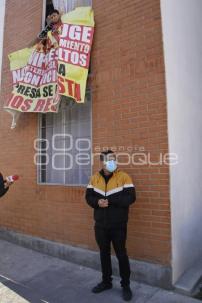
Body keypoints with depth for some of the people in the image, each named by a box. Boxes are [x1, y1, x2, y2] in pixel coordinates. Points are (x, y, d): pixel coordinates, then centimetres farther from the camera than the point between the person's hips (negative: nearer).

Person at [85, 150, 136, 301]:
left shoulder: (124, 177, -11)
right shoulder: (95, 178, 2)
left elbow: (131, 197, -18)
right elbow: (89, 196, 2)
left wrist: (110, 201, -24)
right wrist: (97, 202, -20)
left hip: (118, 225, -4)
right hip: (100, 225, 4)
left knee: (121, 254, 9)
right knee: (104, 253, 19)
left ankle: (126, 285, 30)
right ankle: (106, 281, 39)